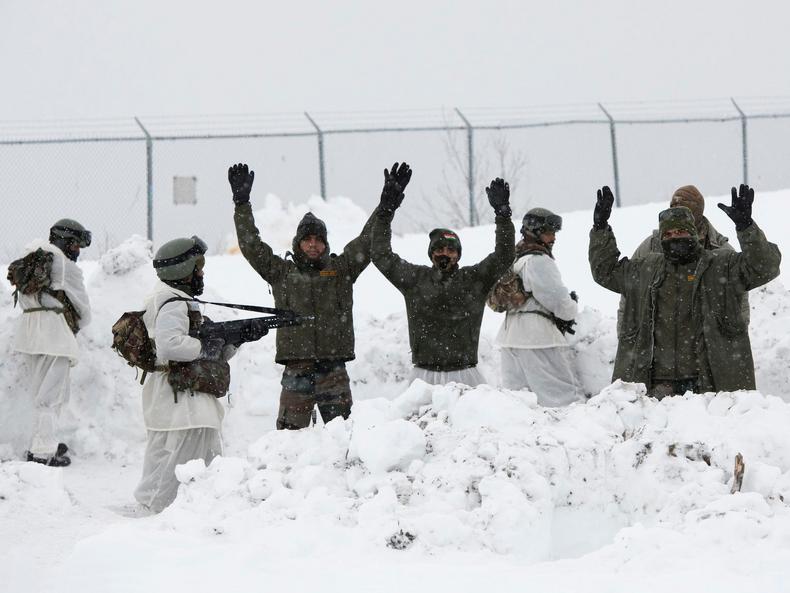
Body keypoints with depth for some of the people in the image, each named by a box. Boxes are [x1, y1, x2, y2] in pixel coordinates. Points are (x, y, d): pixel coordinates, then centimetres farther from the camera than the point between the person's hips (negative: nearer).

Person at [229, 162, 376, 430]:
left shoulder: (341, 269, 11)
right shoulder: (281, 272, 10)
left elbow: (367, 242, 9)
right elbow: (251, 246, 6)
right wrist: (242, 203, 1)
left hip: (333, 369, 1)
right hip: (296, 369, -1)